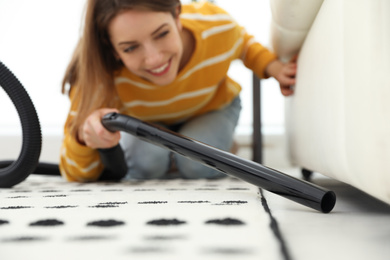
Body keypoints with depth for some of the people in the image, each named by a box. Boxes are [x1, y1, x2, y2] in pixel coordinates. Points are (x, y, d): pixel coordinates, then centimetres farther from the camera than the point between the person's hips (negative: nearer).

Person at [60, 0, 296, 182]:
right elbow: (77, 177, -33)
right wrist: (84, 136, -56)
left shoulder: (216, 25, -34)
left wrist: (271, 66, -24)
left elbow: (242, 41, -4)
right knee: (146, 160, -29)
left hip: (212, 108, 1)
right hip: (142, 120, 0)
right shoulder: (103, 76, -39)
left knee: (197, 164, -26)